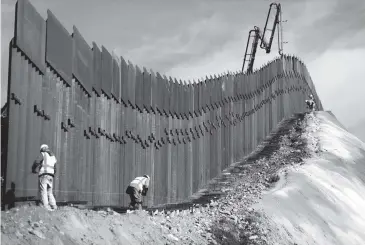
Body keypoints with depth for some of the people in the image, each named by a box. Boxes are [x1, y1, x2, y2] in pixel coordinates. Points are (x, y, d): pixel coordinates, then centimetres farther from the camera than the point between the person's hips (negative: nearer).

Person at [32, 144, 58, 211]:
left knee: (43, 192, -8)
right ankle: (54, 207, -2)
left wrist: (33, 169, 4)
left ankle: (46, 207, -19)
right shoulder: (53, 157, 22)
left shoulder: (43, 154, 3)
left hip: (43, 175, -6)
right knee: (50, 192, 10)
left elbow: (36, 162, -12)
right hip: (51, 176, 6)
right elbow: (55, 169, 22)